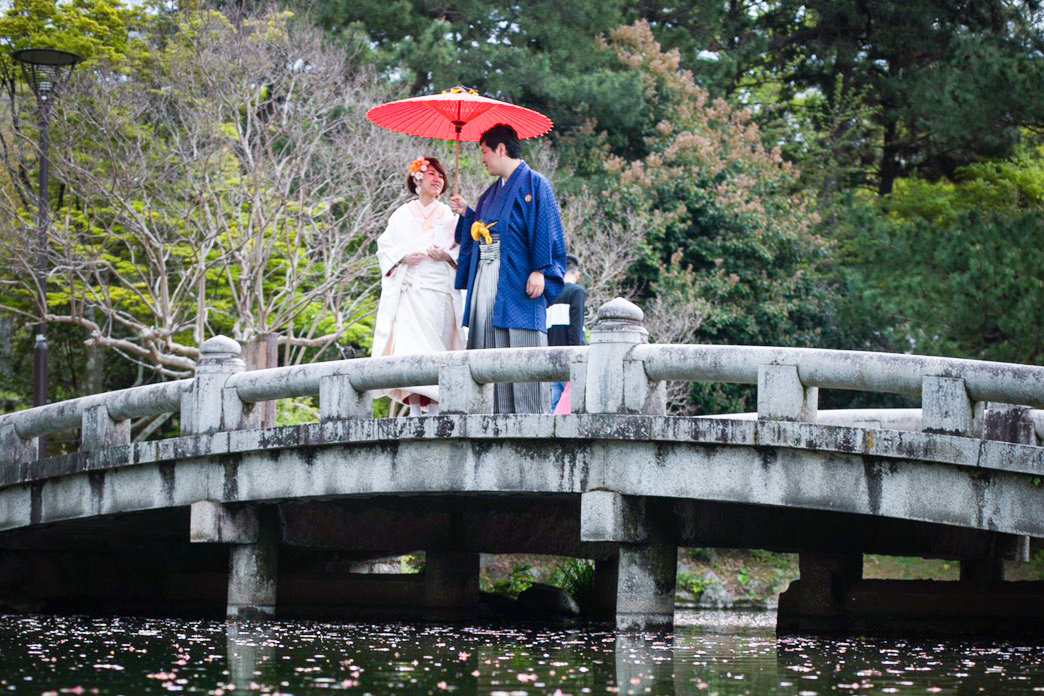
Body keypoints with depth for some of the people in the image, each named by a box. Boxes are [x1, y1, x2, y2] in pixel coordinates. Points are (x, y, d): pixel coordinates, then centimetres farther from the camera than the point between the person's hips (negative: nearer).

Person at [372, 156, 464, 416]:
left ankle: (434, 409, -5)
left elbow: (464, 250, 11)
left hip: (439, 291, 1)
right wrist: (402, 257, -8)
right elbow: (385, 247, 11)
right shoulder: (402, 214, 15)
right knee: (408, 343, -15)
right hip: (409, 290, -1)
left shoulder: (449, 216, 15)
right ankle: (414, 409, -18)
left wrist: (448, 255, -9)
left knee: (437, 343, -6)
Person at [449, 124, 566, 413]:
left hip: (519, 280, -8)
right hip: (487, 283, 8)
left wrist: (540, 271, -18)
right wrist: (467, 214, 15)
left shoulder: (535, 184, -1)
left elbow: (547, 232, -10)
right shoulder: (492, 193, 23)